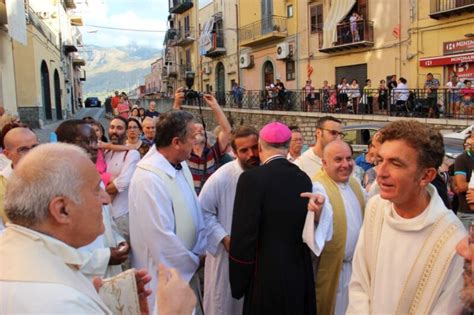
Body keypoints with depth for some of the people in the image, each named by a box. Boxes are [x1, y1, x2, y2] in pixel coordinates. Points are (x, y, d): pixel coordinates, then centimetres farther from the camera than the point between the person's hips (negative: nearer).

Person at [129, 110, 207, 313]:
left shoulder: (180, 164, 0)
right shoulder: (149, 179, -29)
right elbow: (162, 239, -26)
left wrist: (200, 250, 0)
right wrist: (193, 262, -12)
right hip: (164, 275, -8)